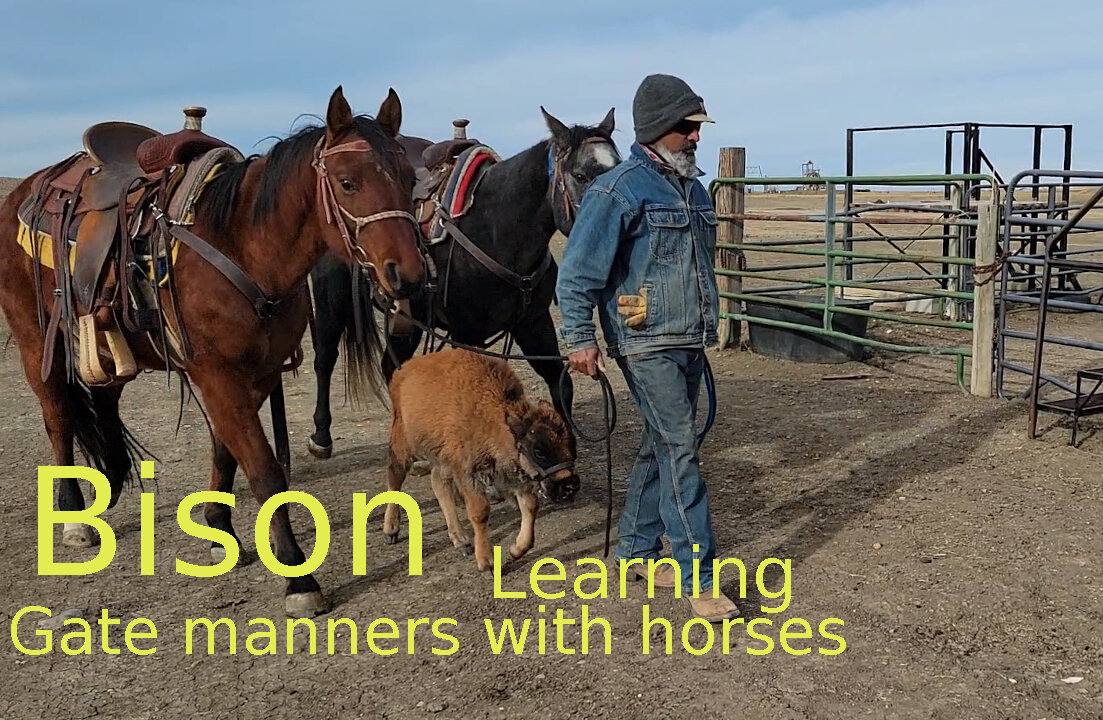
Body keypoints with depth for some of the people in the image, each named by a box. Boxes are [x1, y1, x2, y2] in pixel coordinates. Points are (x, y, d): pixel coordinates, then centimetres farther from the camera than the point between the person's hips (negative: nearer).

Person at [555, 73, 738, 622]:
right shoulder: (619, 191, -11)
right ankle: (698, 578, -4)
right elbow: (578, 271, -13)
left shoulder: (692, 188, 14)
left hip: (689, 343, 8)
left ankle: (635, 550, 28)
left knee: (660, 446, 14)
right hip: (647, 344, -8)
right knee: (680, 450, -9)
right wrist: (580, 339, -17)